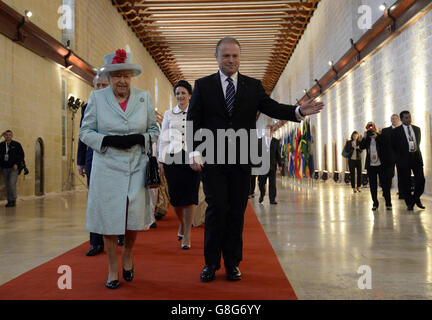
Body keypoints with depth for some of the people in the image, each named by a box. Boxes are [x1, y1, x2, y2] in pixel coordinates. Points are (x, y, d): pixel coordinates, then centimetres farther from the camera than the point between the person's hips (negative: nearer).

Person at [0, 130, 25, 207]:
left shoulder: (16, 144, 1)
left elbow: (21, 155, 0)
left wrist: (17, 164, -9)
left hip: (14, 167, -4)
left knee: (12, 183, -14)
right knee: (7, 185, 7)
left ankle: (14, 200, -4)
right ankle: (9, 201, 15)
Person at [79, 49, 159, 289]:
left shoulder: (144, 97, 5)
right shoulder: (97, 98, 2)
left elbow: (154, 130, 8)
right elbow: (85, 131, 3)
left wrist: (139, 138, -13)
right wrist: (108, 140, -14)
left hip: (136, 167, 1)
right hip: (107, 168, -1)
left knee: (135, 217, 2)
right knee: (109, 217, 1)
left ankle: (127, 256, 32)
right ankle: (113, 269, 19)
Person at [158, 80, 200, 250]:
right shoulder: (169, 114, 13)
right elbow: (163, 139, 12)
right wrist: (161, 160, 5)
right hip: (172, 158, 1)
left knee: (190, 195, -6)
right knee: (175, 195, 1)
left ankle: (187, 235, 1)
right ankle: (182, 223, 30)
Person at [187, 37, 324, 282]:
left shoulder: (253, 86, 11)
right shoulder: (203, 85, 7)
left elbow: (272, 107, -1)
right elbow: (193, 121, 4)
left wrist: (298, 111, -19)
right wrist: (194, 152, -7)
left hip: (241, 160, 2)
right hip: (212, 160, -2)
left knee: (237, 211, 6)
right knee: (217, 209, -3)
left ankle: (232, 263, 17)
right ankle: (211, 263, 11)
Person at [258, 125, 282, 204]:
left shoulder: (276, 141, 7)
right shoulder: (259, 141, 7)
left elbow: (278, 153, 6)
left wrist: (280, 164, 2)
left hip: (272, 165, 0)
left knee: (272, 183, 0)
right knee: (261, 182, 6)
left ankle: (272, 199, 5)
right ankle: (261, 196, 30)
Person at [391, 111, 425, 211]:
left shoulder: (417, 129, 12)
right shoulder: (396, 131, -3)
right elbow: (393, 146, 2)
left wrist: (416, 150, 13)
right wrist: (398, 156, 4)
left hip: (416, 157, 4)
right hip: (404, 159, -4)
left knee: (421, 180, -2)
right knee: (406, 183, 1)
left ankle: (416, 198, 20)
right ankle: (409, 203, 13)